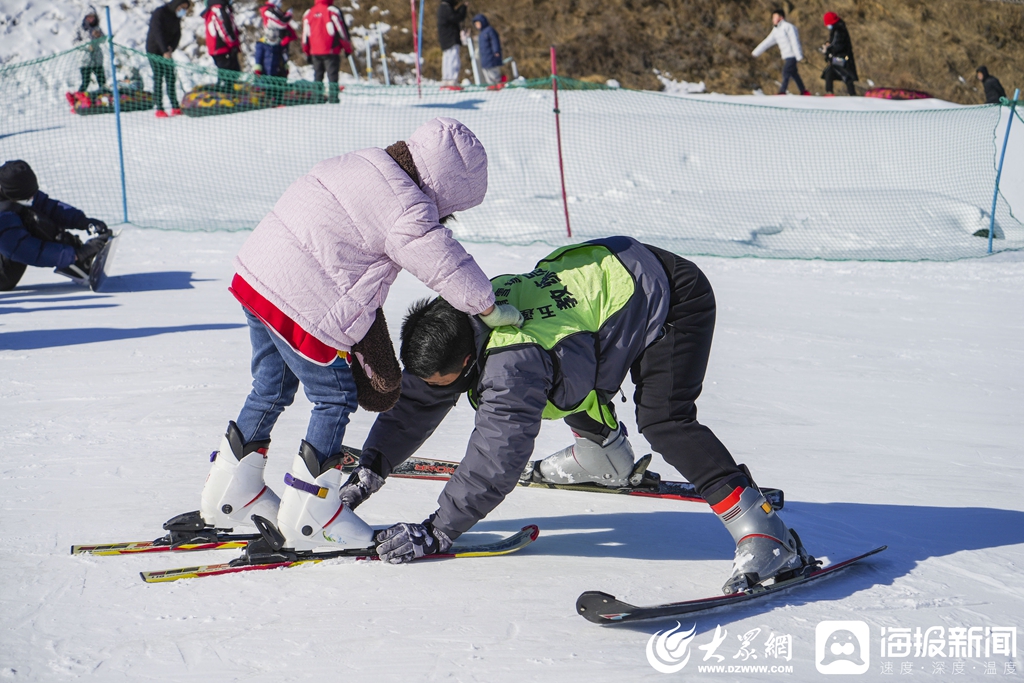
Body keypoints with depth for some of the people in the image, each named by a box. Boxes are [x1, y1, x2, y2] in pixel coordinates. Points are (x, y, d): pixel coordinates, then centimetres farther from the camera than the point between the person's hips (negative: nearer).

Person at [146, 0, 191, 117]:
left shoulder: (176, 16, 7)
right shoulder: (159, 13, -16)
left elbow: (177, 34, 4)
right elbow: (157, 32, -26)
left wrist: (171, 48, -15)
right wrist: (165, 51, -33)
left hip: (167, 51, 7)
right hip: (154, 50, -7)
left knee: (170, 78, 2)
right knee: (158, 78, -9)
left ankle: (175, 107, 4)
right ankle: (159, 109, -9)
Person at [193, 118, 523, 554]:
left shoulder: (366, 166, 14)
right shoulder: (405, 206, -17)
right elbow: (441, 261, -20)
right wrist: (487, 307, -6)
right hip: (302, 307, -10)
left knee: (271, 390, 23)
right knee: (335, 399, 2)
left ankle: (231, 492, 33)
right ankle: (309, 516, 7)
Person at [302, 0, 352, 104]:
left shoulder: (308, 13, 7)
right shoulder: (333, 11, -9)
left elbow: (305, 35, 12)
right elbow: (342, 30, -6)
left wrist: (307, 52, 21)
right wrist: (348, 48, 5)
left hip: (315, 52, 5)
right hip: (331, 51, -5)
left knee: (317, 77, 13)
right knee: (332, 76, -3)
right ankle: (333, 99, -9)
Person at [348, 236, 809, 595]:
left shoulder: (512, 361, -33)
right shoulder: (459, 321, -6)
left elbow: (495, 460, -33)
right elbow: (415, 401, 5)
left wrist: (436, 532, -28)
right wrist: (368, 471, -2)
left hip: (673, 298, -10)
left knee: (664, 421, -24)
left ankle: (763, 534, -28)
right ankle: (605, 453, 47)